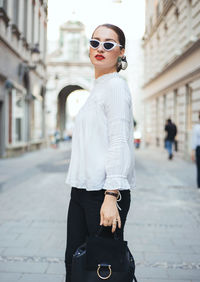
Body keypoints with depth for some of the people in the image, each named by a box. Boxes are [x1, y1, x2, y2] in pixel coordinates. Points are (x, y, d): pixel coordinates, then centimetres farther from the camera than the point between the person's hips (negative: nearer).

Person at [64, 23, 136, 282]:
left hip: (104, 192, -8)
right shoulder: (97, 88, 19)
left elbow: (119, 142, -17)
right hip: (82, 190, 8)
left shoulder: (115, 85, -8)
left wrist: (111, 196, -23)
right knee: (73, 260, 10)